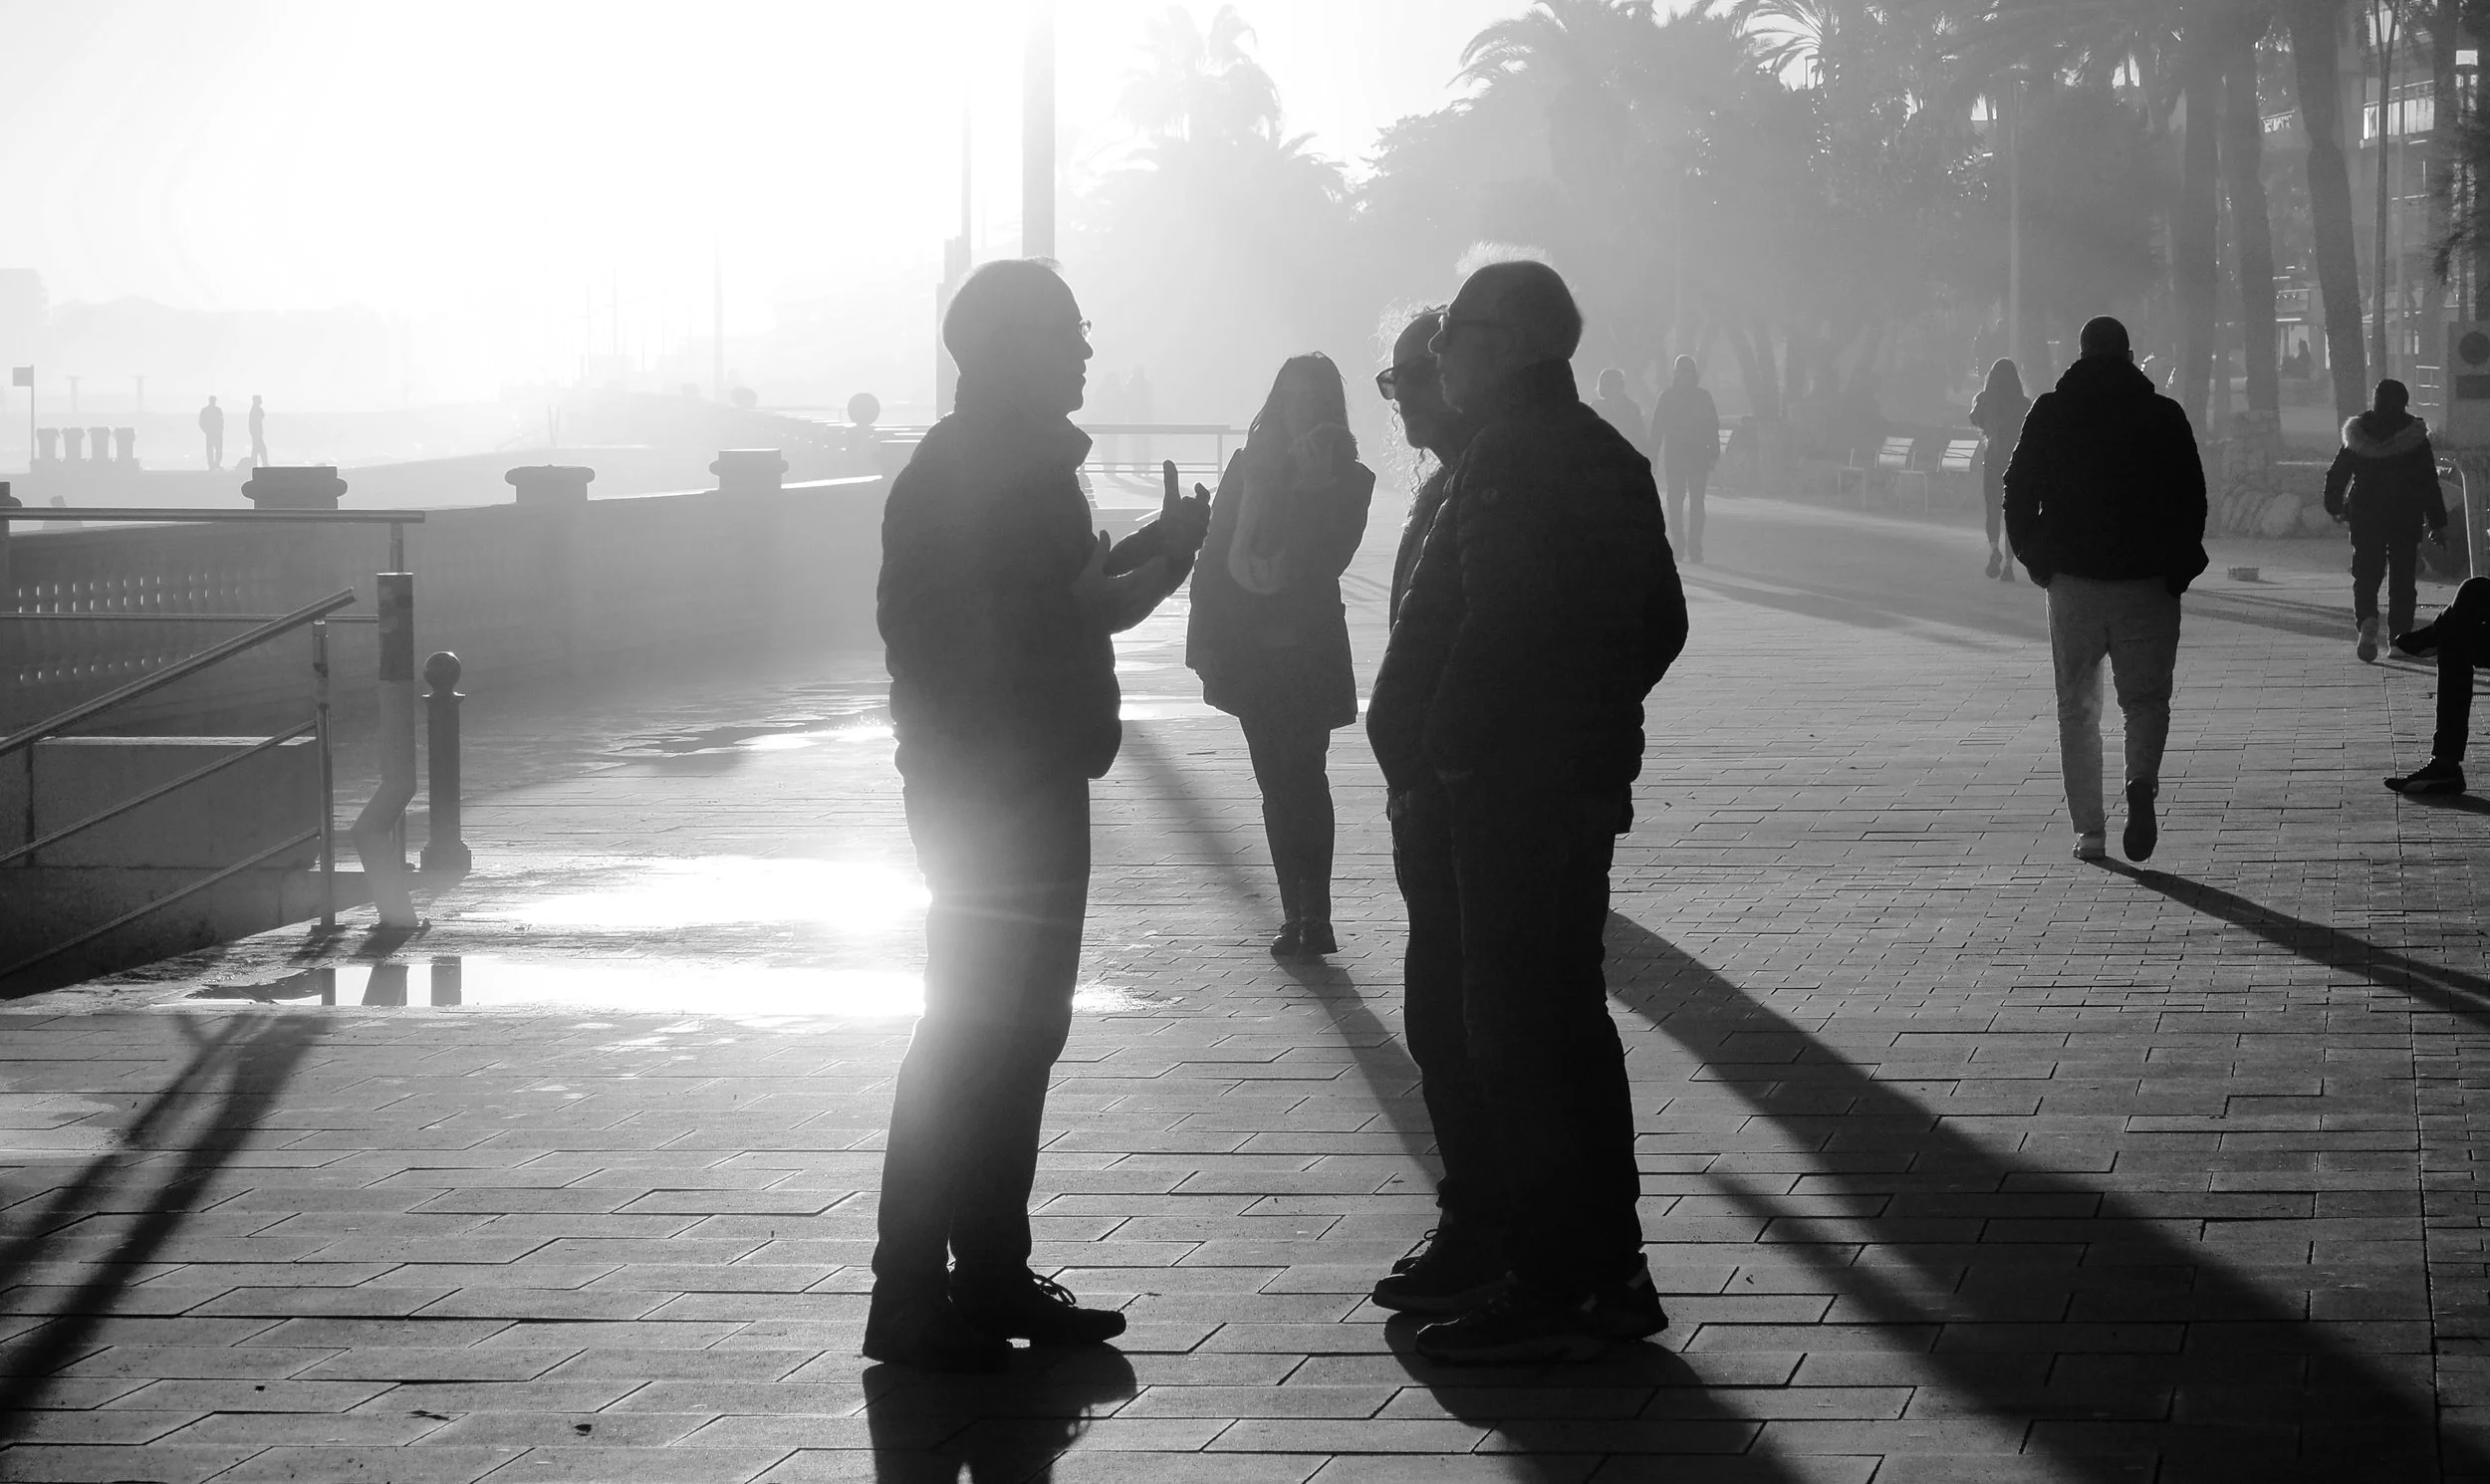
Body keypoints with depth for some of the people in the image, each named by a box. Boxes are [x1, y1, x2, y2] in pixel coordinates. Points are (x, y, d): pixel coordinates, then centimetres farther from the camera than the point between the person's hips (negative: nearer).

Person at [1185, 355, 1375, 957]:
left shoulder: (1348, 480, 0)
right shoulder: (1247, 466, 6)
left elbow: (1327, 559, -12)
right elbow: (1215, 556, 5)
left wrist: (1314, 488, -20)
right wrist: (1205, 638, 0)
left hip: (1308, 652, -3)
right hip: (1250, 653, 3)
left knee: (1299, 777, -11)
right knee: (1279, 782, 5)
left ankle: (1309, 914, -11)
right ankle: (1304, 915, 10)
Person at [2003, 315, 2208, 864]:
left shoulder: (2049, 413, 2)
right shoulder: (2164, 416, 0)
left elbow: (2018, 493, 1)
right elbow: (2192, 499, -2)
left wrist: (2036, 560, 10)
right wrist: (2179, 567, 8)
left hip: (2073, 578, 0)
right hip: (2147, 581, 0)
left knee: (2077, 708, 10)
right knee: (2145, 695, 11)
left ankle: (2089, 830, 6)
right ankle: (2141, 782, -18)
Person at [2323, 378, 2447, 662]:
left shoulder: (2358, 433, -2)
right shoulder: (2414, 434, -7)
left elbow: (2336, 474, 5)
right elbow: (2429, 482, -6)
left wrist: (2335, 507, 20)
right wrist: (2437, 522, -1)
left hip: (2365, 514, 1)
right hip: (2407, 516, -1)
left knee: (2365, 574, 6)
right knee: (2402, 576, 10)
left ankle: (2367, 620, -21)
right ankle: (2399, 636, 8)